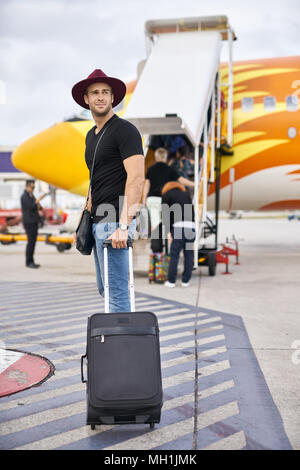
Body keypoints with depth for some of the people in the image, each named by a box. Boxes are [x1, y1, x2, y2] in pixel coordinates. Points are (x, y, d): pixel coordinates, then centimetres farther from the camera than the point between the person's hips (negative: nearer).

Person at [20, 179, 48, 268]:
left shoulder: (31, 196, 17)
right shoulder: (24, 196, -10)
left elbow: (38, 207, 16)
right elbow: (31, 207, -21)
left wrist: (39, 206, -6)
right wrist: (39, 199, -25)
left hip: (34, 222, 9)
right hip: (29, 222, -9)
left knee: (33, 242, 8)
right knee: (31, 242, -9)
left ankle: (31, 262, 12)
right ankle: (29, 262, -4)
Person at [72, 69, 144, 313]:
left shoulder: (125, 130, -10)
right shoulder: (91, 135, 17)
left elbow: (136, 179, -20)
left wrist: (123, 226, -27)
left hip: (115, 223, -9)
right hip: (98, 221, 9)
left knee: (116, 291, -6)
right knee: (104, 288, 16)